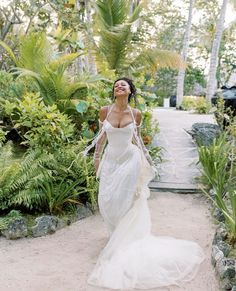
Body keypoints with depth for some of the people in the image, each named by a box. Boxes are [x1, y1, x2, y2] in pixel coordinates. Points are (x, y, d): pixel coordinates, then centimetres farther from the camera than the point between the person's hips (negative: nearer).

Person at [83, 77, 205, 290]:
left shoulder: (136, 114, -7)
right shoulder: (105, 111, -5)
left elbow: (137, 139, 6)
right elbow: (101, 137, 5)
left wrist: (146, 160, 10)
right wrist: (97, 159, 7)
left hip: (129, 160, -2)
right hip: (111, 160, 2)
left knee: (125, 201, 1)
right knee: (106, 201, 6)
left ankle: (125, 239, 21)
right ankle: (117, 233, 33)